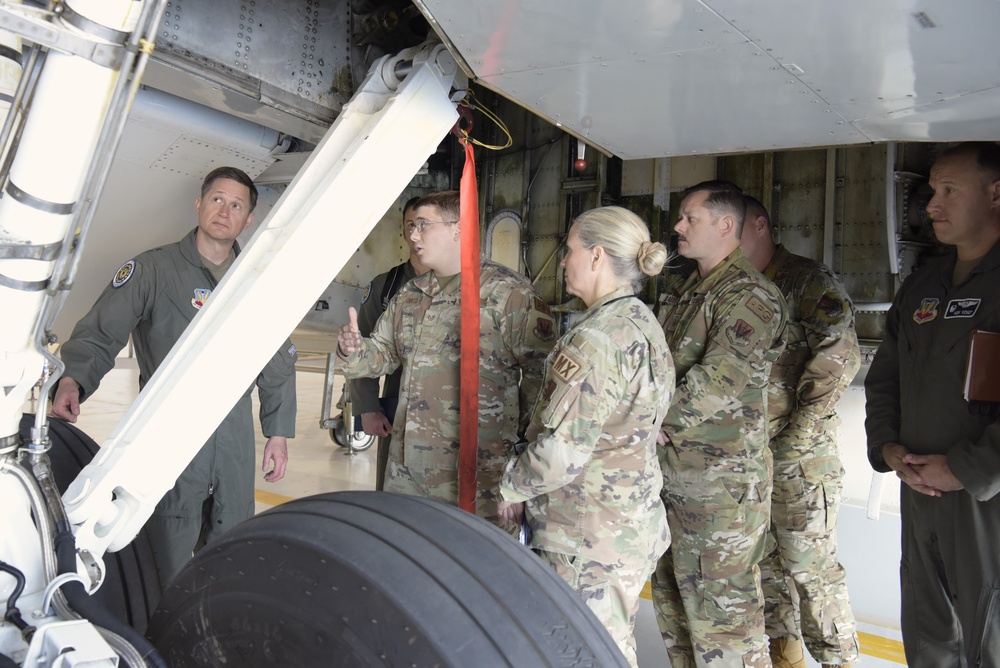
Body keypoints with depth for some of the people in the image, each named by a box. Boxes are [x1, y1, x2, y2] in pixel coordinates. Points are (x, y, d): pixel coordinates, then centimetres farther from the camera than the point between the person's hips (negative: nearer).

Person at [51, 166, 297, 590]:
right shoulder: (153, 269, -1)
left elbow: (279, 362, 15)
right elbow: (99, 334, -7)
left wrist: (278, 432, 12)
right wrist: (72, 379, -27)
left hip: (236, 437, 4)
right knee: (167, 562, 0)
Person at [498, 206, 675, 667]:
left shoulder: (596, 338, -22)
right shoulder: (646, 326, 8)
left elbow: (560, 451, -26)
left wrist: (513, 487, -7)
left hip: (588, 543, -9)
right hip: (635, 524, 9)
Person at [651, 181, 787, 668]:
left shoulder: (750, 297, -14)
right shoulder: (681, 292, 14)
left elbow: (716, 381, -23)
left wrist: (659, 421, -13)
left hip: (720, 480, -9)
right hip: (669, 470, 9)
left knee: (721, 603, 2)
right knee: (671, 591, 20)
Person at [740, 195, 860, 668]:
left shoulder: (809, 282, -9)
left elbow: (840, 358, -18)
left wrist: (796, 438, -19)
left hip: (799, 454, -7)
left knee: (809, 564, 0)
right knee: (762, 558, 16)